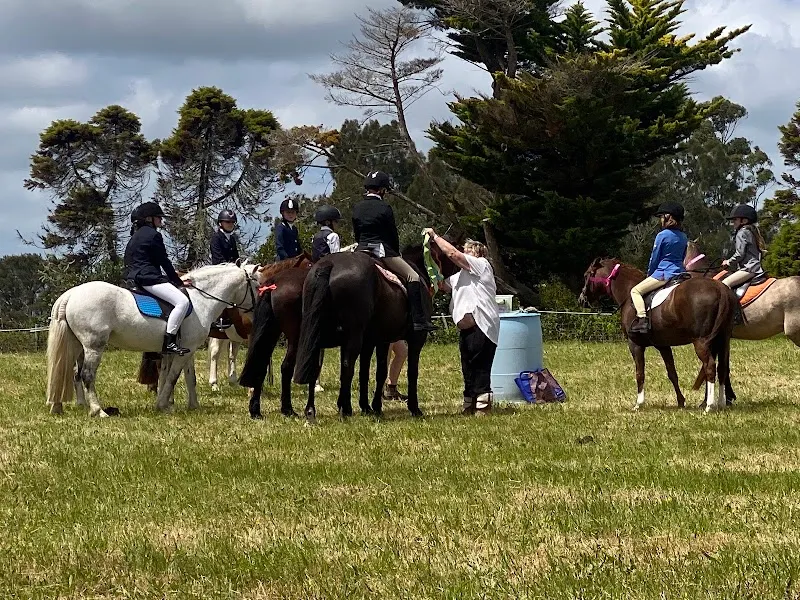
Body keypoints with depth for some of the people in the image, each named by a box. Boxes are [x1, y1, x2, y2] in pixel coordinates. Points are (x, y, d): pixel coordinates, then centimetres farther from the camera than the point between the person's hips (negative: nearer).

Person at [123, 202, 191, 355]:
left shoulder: (136, 235, 21)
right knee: (182, 301, -22)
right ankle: (169, 342, -32)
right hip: (149, 279, -11)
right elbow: (164, 262, -7)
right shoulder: (153, 235, -8)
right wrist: (179, 282, 2)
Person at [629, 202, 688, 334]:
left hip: (663, 272, -8)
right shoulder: (683, 237, 11)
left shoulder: (662, 236, -10)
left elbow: (654, 259, -3)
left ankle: (642, 318, -23)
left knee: (635, 291, -4)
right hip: (680, 272, 8)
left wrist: (649, 274, 14)